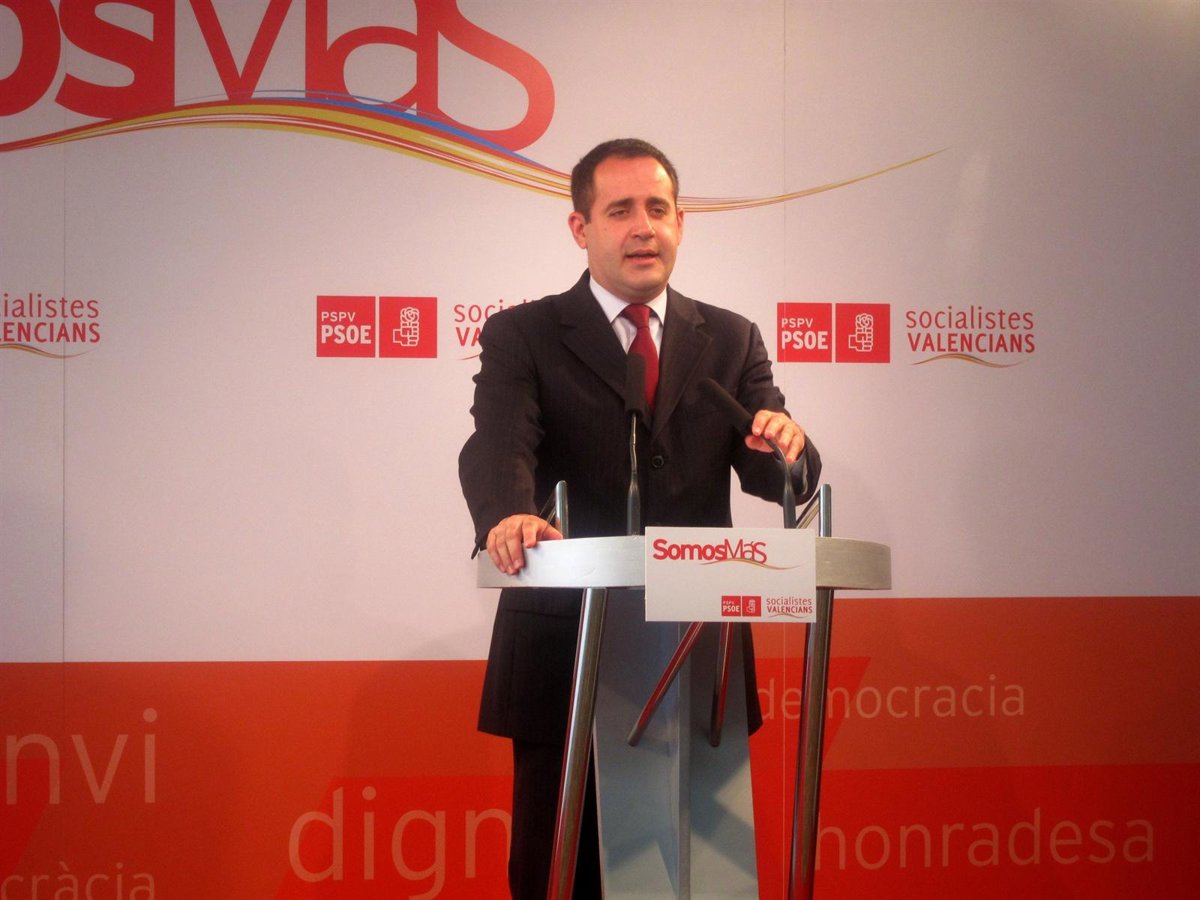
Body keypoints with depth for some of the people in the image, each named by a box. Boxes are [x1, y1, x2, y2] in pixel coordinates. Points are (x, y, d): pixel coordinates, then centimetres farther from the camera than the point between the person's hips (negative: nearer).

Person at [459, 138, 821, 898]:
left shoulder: (730, 341, 10)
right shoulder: (522, 337, 1)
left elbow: (777, 480, 3)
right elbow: (499, 445, -17)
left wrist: (786, 445, -22)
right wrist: (508, 516, -39)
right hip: (565, 654, -2)